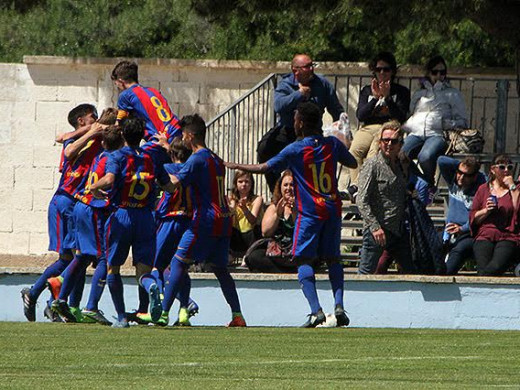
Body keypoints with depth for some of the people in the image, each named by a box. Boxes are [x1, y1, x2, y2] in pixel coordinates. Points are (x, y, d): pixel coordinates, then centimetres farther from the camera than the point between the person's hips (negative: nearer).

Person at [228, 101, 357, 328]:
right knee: (332, 258, 13)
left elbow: (265, 168, -3)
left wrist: (236, 166, 10)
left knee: (305, 260, -2)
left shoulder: (295, 150, -7)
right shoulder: (332, 144, 4)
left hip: (310, 213, -4)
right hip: (333, 210, 4)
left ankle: (316, 310, -18)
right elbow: (352, 163, 20)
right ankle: (339, 305, -5)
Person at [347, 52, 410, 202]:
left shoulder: (401, 92, 16)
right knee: (355, 150, -32)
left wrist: (387, 98, -7)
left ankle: (355, 187, -47)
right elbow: (360, 115, 10)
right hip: (368, 128, 3)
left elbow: (401, 117, 1)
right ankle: (355, 186, -42)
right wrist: (375, 98, -1)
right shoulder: (367, 90, 25)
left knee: (375, 151, -36)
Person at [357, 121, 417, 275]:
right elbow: (362, 201, -14)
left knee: (412, 271, 8)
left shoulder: (401, 166, 14)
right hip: (377, 231, -7)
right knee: (366, 273, -5)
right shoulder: (372, 165, -8)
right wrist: (375, 227, -21)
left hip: (399, 231, 7)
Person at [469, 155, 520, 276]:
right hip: (485, 237, 1)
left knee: (495, 267, -32)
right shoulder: (484, 189, 20)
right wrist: (486, 211, -1)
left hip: (508, 237, -1)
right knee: (484, 268, -30)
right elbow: (473, 218, 18)